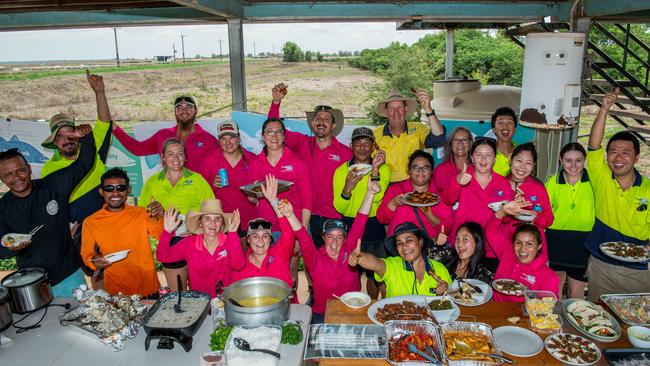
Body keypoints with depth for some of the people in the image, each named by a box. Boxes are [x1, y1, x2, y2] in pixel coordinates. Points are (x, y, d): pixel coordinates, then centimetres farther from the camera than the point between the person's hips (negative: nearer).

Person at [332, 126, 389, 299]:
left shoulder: (383, 169, -2)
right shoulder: (341, 171, -1)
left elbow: (377, 197, -18)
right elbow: (339, 209, -6)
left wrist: (375, 170, -27)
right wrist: (347, 188, -24)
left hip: (375, 228, 0)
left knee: (375, 276, 13)